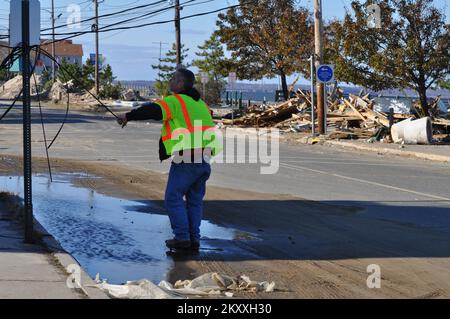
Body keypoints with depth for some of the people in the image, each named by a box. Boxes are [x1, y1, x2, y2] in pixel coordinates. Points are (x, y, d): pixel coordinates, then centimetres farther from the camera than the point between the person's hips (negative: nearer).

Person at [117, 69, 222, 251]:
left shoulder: (175, 101, -5)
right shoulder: (201, 104, 19)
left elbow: (153, 111, -20)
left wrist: (128, 116, -11)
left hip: (186, 160, -7)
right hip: (204, 160, 7)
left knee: (173, 198, 3)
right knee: (195, 200, 14)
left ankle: (182, 237, -1)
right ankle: (194, 238, 12)